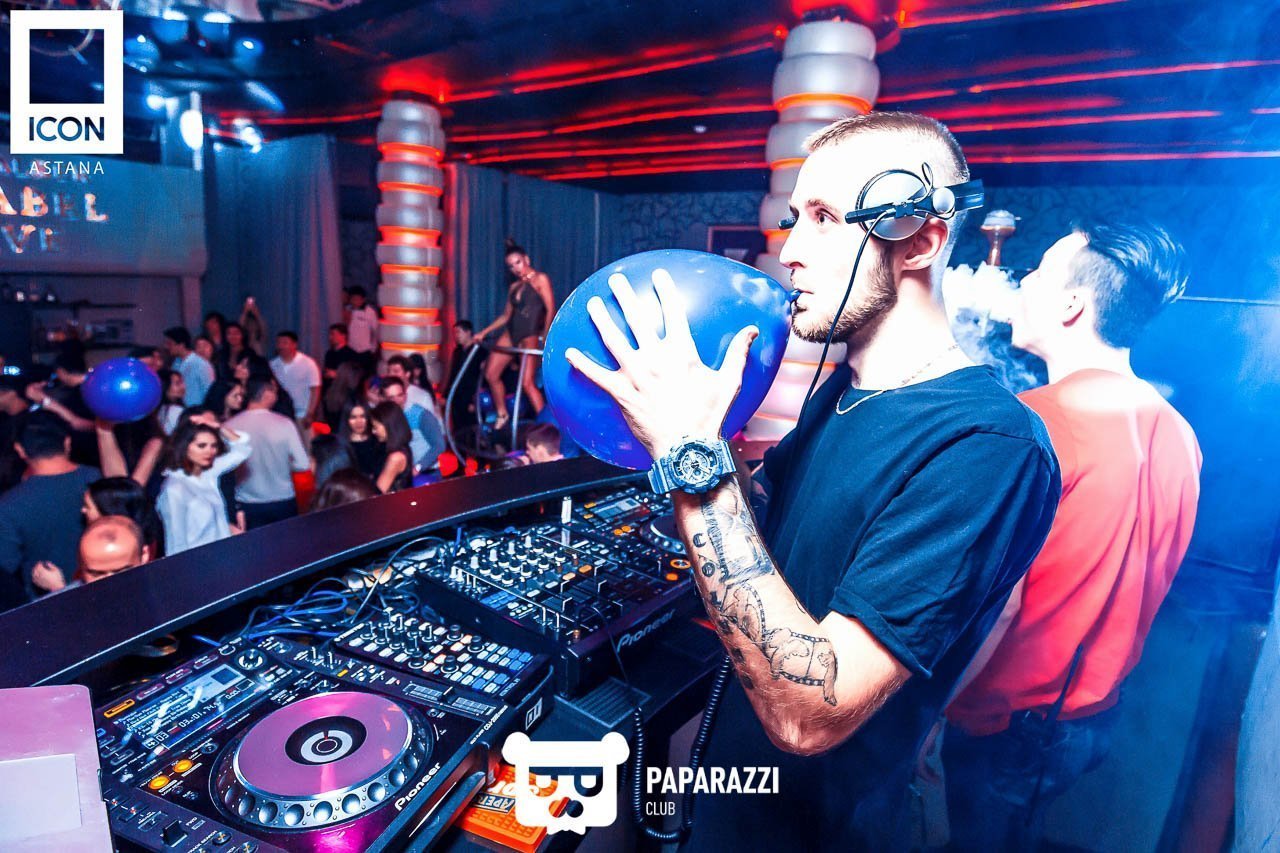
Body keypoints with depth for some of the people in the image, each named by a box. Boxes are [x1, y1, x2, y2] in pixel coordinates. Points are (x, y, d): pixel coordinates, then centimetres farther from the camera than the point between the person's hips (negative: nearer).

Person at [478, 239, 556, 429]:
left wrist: (545, 335, -24)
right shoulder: (514, 287, 16)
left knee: (528, 383, -18)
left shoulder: (540, 279, -2)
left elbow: (551, 309, -12)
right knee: (491, 374, 2)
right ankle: (502, 415, 19)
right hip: (510, 333, 7)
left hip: (530, 335, -7)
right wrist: (484, 332, 16)